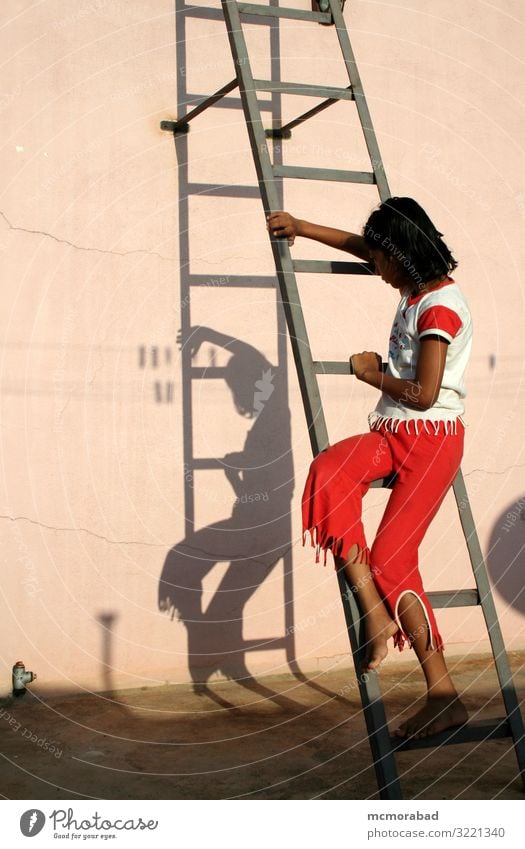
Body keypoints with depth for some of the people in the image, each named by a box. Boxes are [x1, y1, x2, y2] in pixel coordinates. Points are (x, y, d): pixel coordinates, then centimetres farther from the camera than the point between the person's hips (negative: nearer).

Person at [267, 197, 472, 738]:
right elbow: (360, 245, 29)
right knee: (329, 471, -21)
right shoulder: (417, 287, 12)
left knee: (390, 560, -12)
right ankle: (375, 614, -21)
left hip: (431, 438, -8)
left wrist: (373, 374, -5)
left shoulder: (440, 306, -15)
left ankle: (443, 695, -3)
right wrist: (302, 228, 30)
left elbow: (423, 393, -21)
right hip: (394, 432, 8)